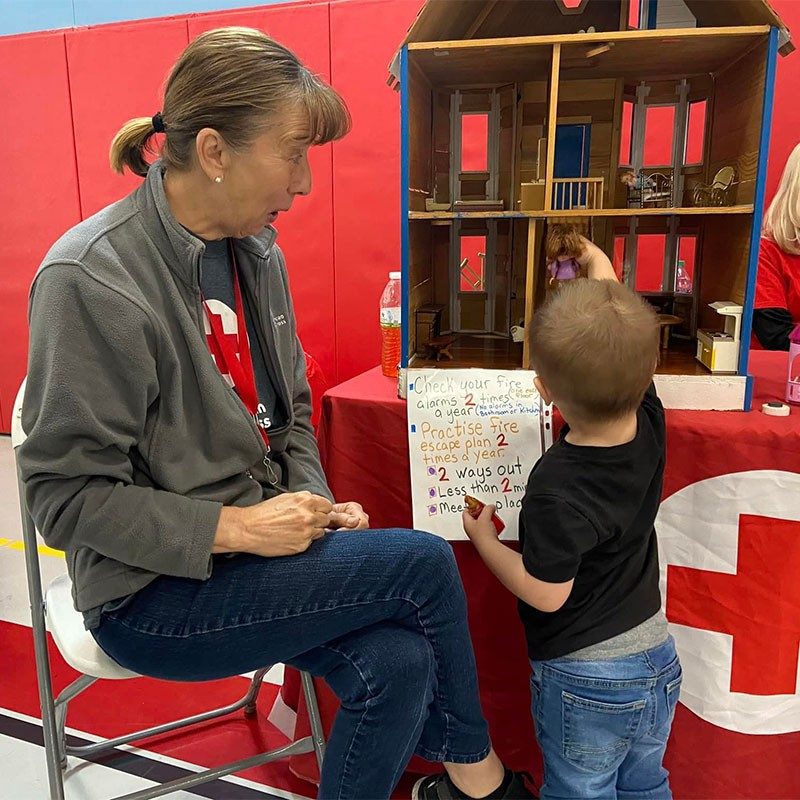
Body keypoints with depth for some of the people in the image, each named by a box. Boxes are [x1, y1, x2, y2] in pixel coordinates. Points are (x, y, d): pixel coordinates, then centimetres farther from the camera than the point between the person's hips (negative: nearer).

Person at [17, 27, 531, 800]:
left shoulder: (257, 252, 2)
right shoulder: (91, 279, -19)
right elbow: (65, 493, -16)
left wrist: (315, 505, -5)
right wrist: (233, 527, -22)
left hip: (256, 545, 6)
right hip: (153, 591, -5)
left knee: (397, 664, -19)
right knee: (424, 563, -17)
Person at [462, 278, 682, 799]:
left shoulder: (558, 491, -31)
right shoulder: (650, 426, -14)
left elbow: (545, 594, -20)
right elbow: (623, 340, 3)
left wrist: (484, 539, -7)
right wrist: (604, 278, 12)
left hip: (585, 677, -6)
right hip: (658, 659, 6)